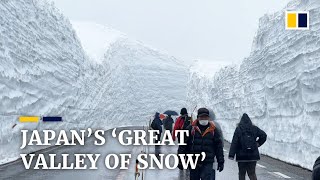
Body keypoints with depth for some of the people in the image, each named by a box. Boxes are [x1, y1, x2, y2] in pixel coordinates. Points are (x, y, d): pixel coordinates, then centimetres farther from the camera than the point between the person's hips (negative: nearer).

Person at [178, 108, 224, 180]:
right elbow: (183, 145, 3)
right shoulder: (191, 129, 1)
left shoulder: (213, 130, 5)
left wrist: (221, 161, 6)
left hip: (208, 163, -1)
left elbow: (219, 146, 9)